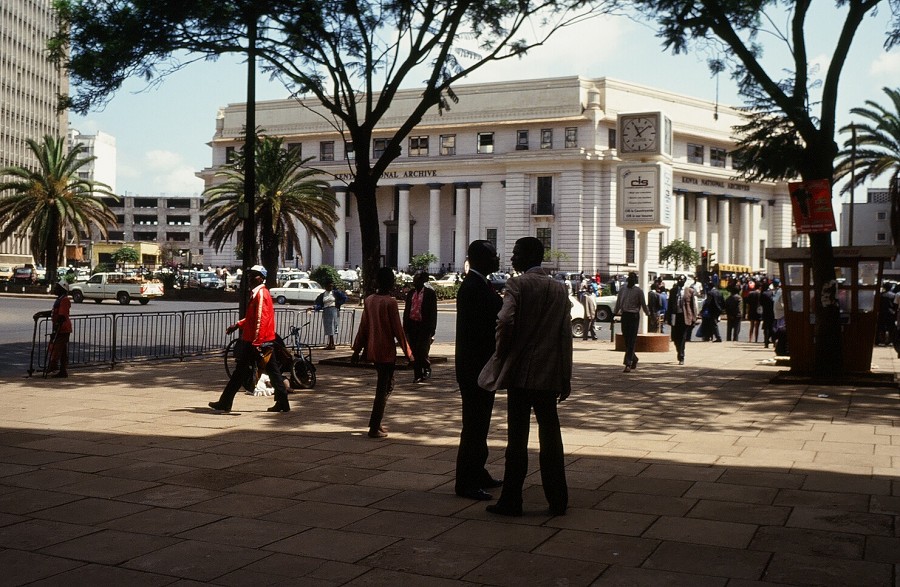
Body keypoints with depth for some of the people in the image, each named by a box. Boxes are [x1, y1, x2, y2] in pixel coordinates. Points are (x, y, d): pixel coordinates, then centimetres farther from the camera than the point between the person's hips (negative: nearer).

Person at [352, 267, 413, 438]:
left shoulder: (369, 300, 5)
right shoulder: (390, 302, -14)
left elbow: (363, 327, 9)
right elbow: (397, 329, -13)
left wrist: (357, 350, 15)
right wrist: (408, 351, -5)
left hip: (373, 350, 7)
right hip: (387, 350, -7)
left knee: (385, 385, 21)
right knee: (383, 388, 0)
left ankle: (376, 423, 23)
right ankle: (374, 429, 1)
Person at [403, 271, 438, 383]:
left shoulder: (430, 293, -4)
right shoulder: (411, 293, 10)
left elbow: (433, 311, -4)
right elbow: (406, 310, 14)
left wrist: (432, 328, -8)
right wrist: (405, 327, 9)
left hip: (424, 326, -5)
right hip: (412, 325, 5)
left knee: (422, 350, -10)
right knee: (414, 352, 6)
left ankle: (427, 368, 17)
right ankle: (417, 375, 15)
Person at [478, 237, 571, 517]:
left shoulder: (518, 284, -7)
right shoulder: (559, 289, 9)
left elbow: (505, 320, -22)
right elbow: (566, 335, 8)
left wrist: (502, 354, -6)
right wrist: (565, 377, 10)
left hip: (520, 371, -4)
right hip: (550, 375, 5)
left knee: (517, 436, 1)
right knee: (550, 436, 10)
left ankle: (511, 501, 7)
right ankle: (557, 501, 15)